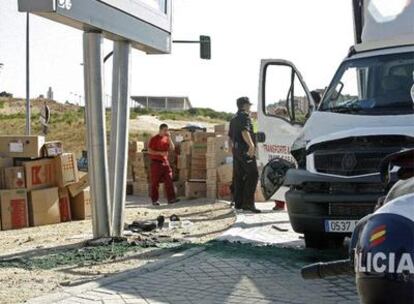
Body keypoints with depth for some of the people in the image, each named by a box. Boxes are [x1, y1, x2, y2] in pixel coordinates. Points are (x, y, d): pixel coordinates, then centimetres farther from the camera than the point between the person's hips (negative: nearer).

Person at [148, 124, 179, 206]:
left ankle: (171, 198, -6)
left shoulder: (166, 138, 11)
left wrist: (169, 138, -6)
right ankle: (154, 200, 7)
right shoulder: (154, 139, -5)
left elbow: (172, 148, 3)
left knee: (169, 180, -4)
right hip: (156, 162, -5)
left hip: (165, 162, 5)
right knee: (155, 183, 1)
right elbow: (149, 151, -10)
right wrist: (160, 153, -19)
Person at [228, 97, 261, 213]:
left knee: (238, 176, 9)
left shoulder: (234, 118, 22)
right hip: (245, 150, -10)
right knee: (253, 175, -12)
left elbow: (230, 135, 27)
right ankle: (248, 203, -20)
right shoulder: (245, 116, -7)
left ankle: (238, 203, 9)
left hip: (236, 150, 10)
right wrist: (251, 144, -35)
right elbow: (244, 131, -23)